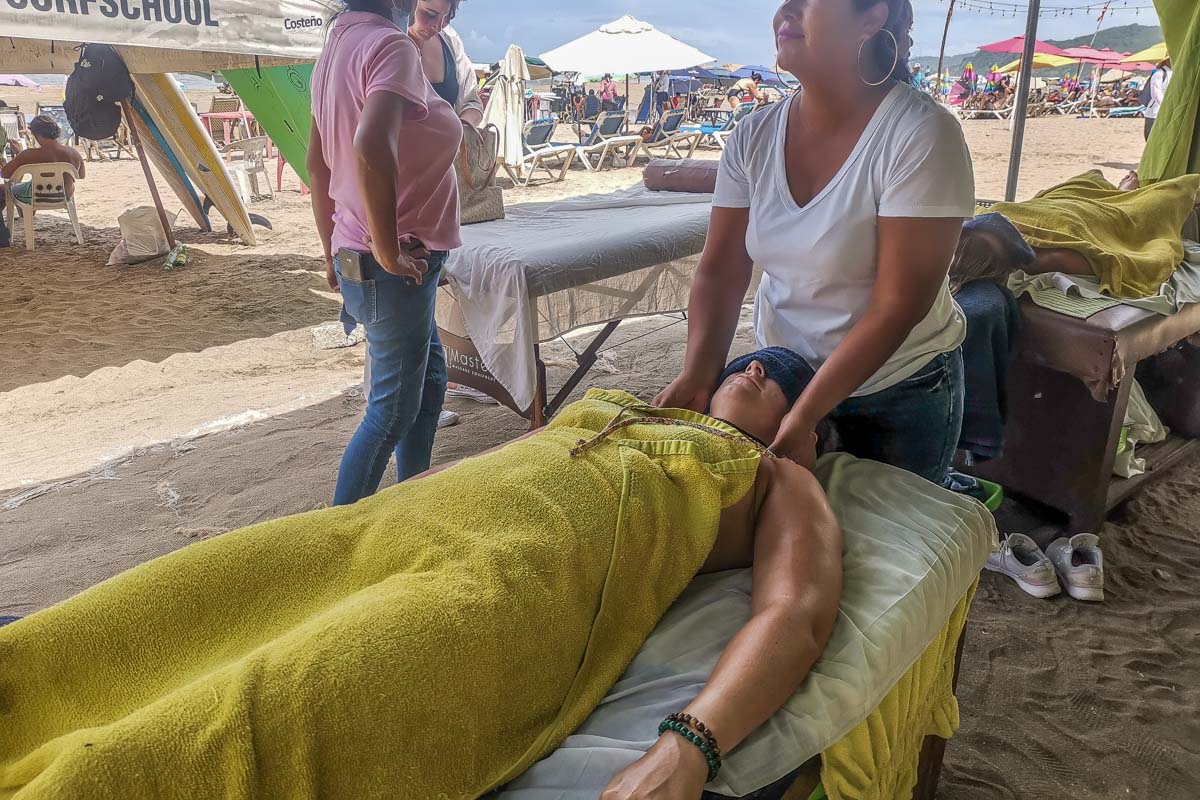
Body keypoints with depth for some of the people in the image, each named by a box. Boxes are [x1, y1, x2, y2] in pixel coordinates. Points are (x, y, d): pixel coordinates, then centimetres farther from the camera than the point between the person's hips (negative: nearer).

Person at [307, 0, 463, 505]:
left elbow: (317, 162, 17)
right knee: (393, 410, 2)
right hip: (395, 268, -9)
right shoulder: (390, 45, -16)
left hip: (355, 254, 9)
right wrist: (388, 250, -25)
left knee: (428, 380, 21)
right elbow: (372, 146, -35)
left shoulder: (337, 46, 12)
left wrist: (334, 250, 23)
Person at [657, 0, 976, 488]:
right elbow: (720, 272, -7)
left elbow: (897, 305, -24)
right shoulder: (754, 136, -7)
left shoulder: (921, 135, -22)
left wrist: (805, 414, -27)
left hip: (901, 388, -4)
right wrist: (697, 374, -22)